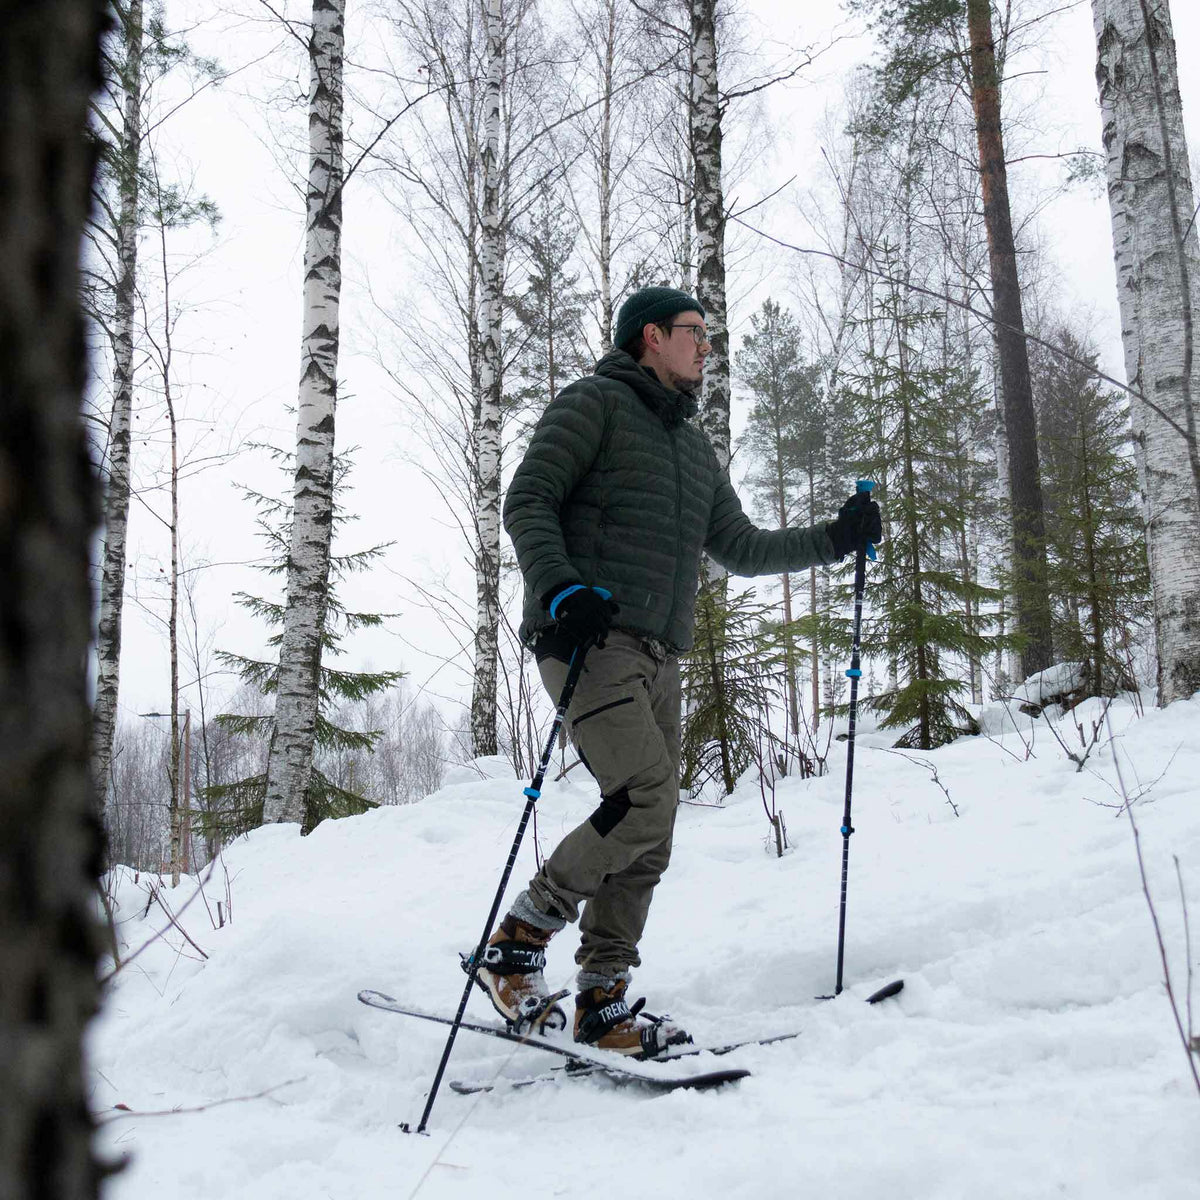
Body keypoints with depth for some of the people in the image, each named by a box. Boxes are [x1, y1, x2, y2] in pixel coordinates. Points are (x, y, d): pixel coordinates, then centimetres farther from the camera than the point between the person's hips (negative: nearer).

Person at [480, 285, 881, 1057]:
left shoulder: (695, 449, 27)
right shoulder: (594, 404, 4)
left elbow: (741, 549, 28)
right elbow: (527, 502, -6)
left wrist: (835, 539, 20)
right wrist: (559, 587, -22)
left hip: (657, 656, 8)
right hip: (588, 637, -8)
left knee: (648, 837, 3)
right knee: (647, 798, -21)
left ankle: (603, 1005, 10)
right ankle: (519, 940, -8)